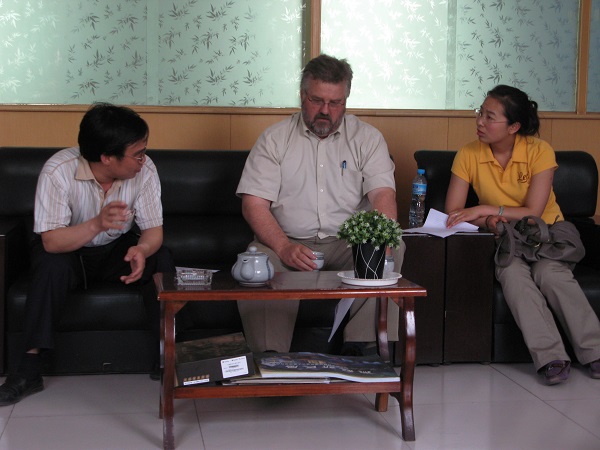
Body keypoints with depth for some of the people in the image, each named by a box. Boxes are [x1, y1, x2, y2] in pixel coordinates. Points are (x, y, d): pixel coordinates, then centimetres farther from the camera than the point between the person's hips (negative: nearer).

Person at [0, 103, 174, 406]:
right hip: (68, 248, -2)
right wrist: (97, 225, -52)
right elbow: (51, 241, -33)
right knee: (52, 265, -34)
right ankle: (30, 368, -26)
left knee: (160, 261, -25)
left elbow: (153, 230, -17)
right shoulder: (59, 171, -29)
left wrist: (142, 250, -42)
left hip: (118, 249, 3)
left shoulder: (144, 170, -20)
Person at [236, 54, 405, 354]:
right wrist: (284, 247, -20)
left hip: (350, 243, 1)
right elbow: (253, 202, -2)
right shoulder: (274, 139, 7)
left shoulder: (367, 138, 9)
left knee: (394, 250, -28)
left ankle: (361, 349, -25)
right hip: (288, 243, -1)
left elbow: (383, 194, -4)